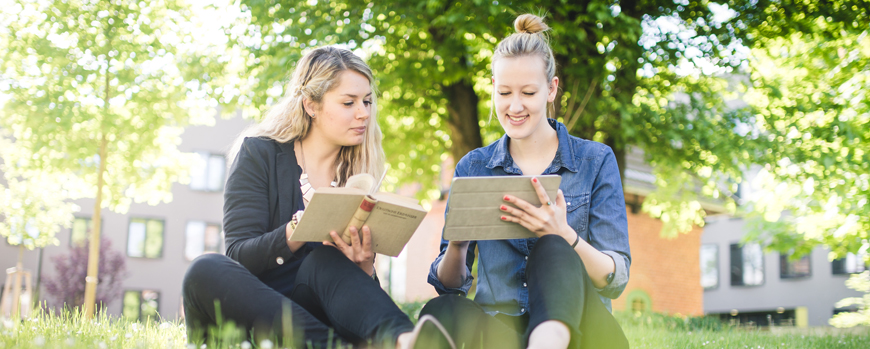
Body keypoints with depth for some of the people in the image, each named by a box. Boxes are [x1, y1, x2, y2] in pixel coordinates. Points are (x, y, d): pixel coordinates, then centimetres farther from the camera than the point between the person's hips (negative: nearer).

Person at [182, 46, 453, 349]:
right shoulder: (259, 153, 1)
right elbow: (239, 255, -10)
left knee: (326, 260, -28)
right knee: (206, 270, -32)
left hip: (314, 311, 2)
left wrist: (364, 264, -20)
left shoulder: (358, 172, 9)